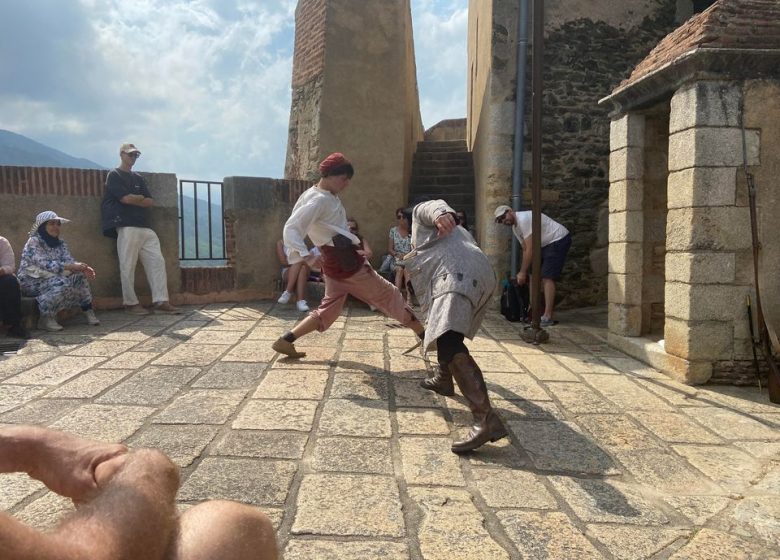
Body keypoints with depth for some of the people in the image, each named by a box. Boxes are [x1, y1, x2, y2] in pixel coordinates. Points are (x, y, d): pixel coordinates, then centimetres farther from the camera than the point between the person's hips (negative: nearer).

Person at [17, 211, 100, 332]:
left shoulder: (60, 244, 7)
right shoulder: (33, 242, -14)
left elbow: (69, 260, -8)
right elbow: (44, 264, -27)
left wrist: (84, 268, -30)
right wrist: (70, 267, -37)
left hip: (49, 278, 7)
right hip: (31, 282, -7)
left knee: (79, 276, -13)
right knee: (62, 283, -31)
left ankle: (88, 311, -7)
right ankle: (46, 319, -23)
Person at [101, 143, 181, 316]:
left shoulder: (139, 179, 24)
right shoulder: (114, 175, 4)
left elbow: (150, 202, 13)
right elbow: (126, 198, -10)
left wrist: (133, 199, -2)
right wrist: (141, 198, 6)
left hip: (146, 228, 7)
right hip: (127, 227, -7)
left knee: (157, 261, -2)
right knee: (127, 266, -8)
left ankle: (161, 302, -2)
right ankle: (130, 303, 1)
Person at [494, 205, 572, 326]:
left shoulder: (523, 219, -23)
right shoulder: (515, 227, 9)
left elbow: (530, 249, -24)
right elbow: (525, 250, 13)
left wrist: (523, 272, -19)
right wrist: (522, 271, 6)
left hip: (559, 240, -10)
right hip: (546, 244, 10)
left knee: (547, 277, -16)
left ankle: (547, 317, -19)